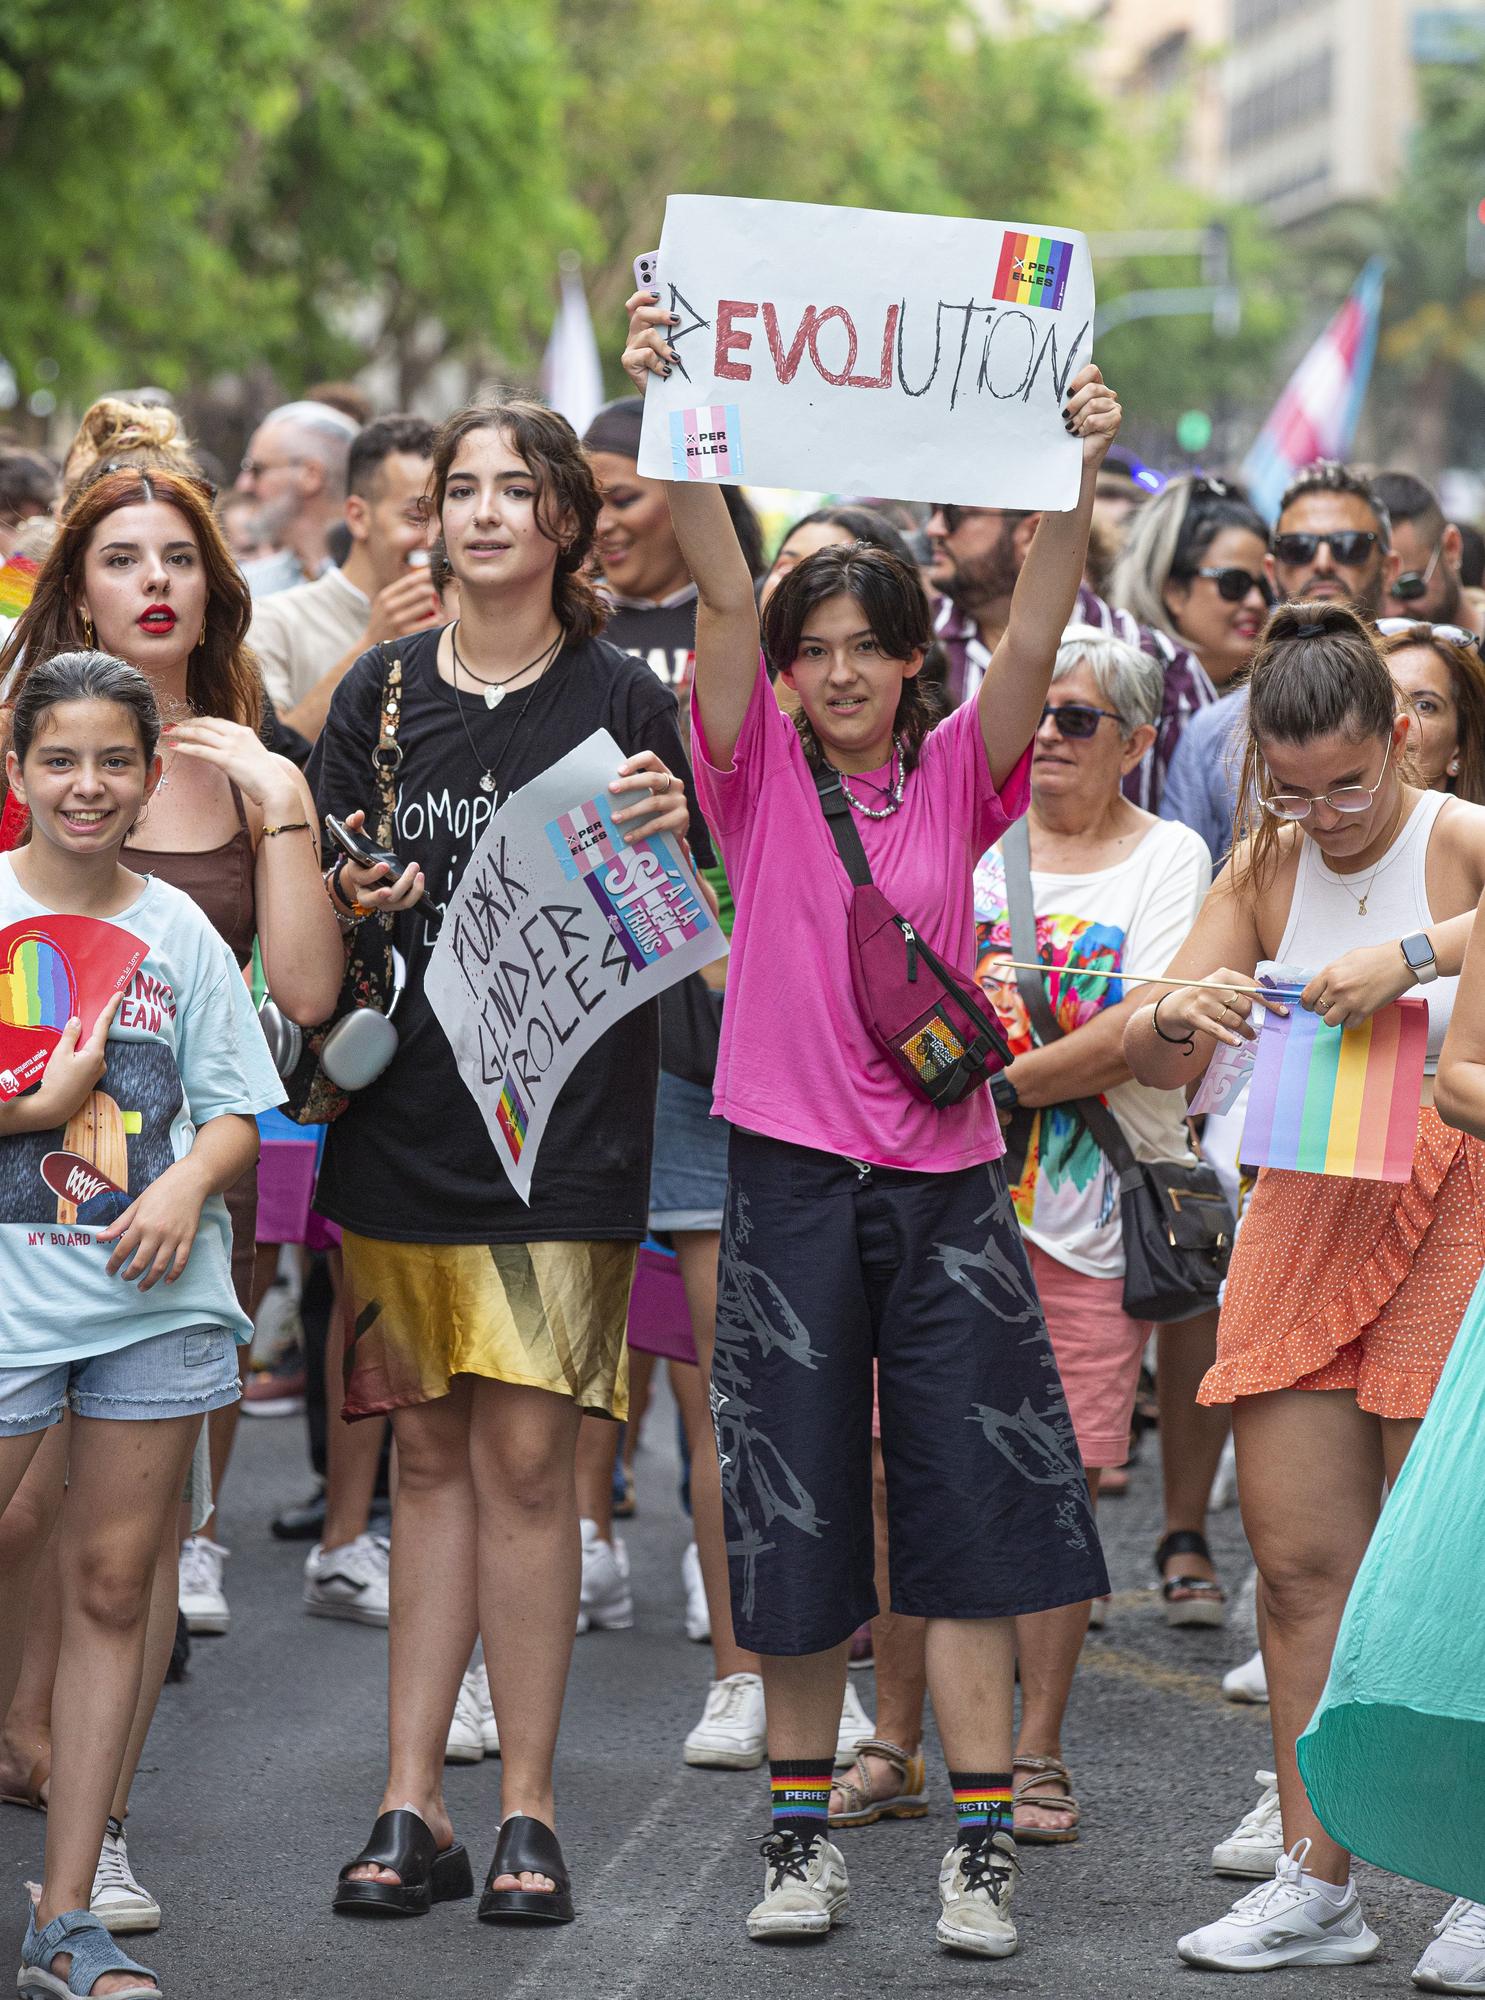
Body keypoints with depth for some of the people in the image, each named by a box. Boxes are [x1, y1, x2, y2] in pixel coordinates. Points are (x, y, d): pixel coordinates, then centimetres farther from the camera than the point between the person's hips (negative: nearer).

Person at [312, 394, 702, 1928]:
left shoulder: (623, 703, 1)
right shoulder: (382, 695, 9)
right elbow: (314, 902, 13)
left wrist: (669, 840, -18)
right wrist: (355, 902, -8)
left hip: (564, 1124, -3)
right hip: (403, 1115, 3)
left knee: (526, 1457, -5)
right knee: (431, 1455, 7)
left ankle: (526, 1810, 3)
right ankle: (411, 1805, 10)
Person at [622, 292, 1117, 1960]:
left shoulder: (957, 778, 4)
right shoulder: (760, 776, 2)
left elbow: (1035, 634, -11)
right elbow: (723, 593, -11)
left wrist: (1075, 476, -26)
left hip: (944, 1177, 1)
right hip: (791, 1175, 0)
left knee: (971, 1505, -1)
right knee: (793, 1510, 5)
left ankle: (979, 1841, 3)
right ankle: (802, 1821, 18)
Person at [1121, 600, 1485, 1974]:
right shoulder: (1264, 871, 9)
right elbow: (1152, 1061, 9)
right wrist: (1181, 1014, -13)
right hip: (1304, 1216, 5)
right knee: (1298, 1561, 2)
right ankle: (1316, 1887, 8)